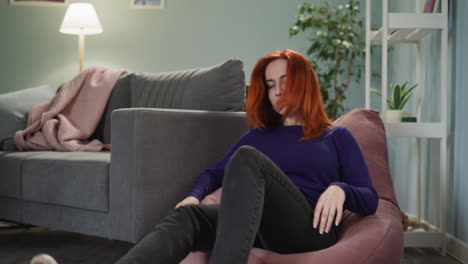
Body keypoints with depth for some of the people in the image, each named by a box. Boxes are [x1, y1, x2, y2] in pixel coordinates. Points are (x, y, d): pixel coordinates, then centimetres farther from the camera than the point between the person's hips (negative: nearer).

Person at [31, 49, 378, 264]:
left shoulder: (338, 136, 20)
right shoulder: (259, 135, 28)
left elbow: (370, 201, 11)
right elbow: (215, 173, 21)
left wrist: (339, 188, -12)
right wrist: (195, 195, -3)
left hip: (309, 231, -3)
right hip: (259, 227, 3)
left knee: (247, 159, -29)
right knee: (187, 215, -28)